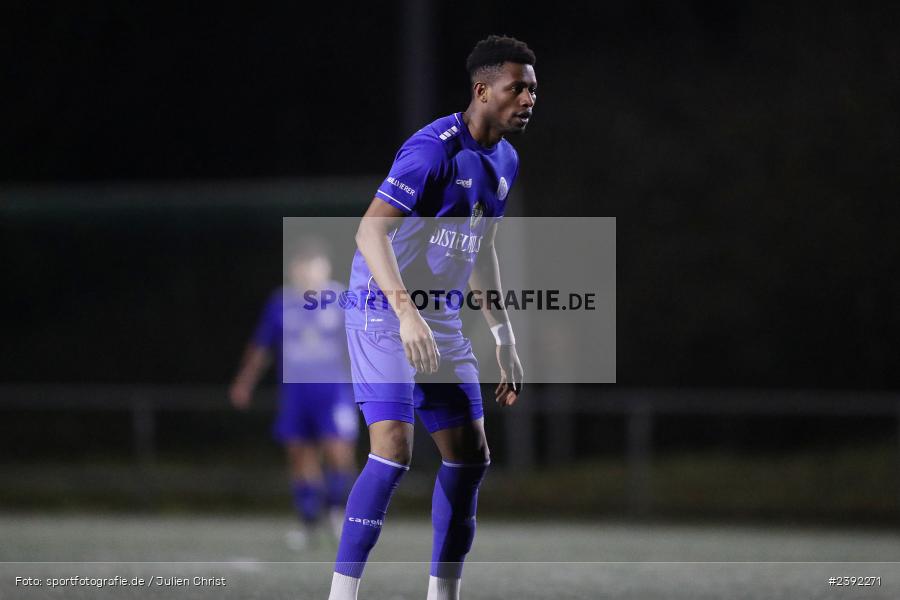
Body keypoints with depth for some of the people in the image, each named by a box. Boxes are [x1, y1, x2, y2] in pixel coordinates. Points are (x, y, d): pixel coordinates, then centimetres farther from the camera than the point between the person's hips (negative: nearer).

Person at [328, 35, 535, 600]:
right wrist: (407, 312, -37)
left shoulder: (505, 161, 9)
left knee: (471, 456, 5)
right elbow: (371, 231, -26)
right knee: (394, 449, -19)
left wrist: (506, 342, 19)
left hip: (444, 320, 9)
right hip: (385, 312, -9)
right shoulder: (434, 148, -19)